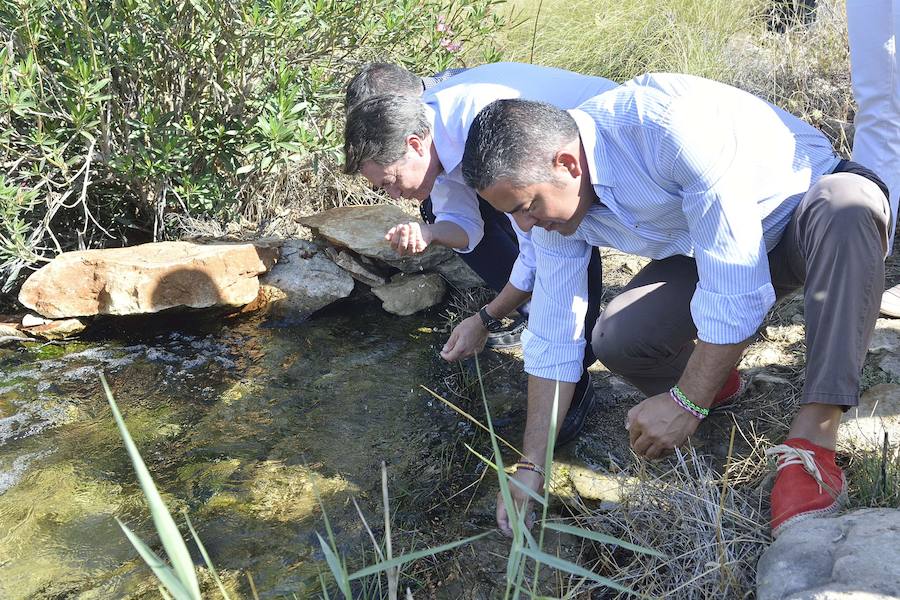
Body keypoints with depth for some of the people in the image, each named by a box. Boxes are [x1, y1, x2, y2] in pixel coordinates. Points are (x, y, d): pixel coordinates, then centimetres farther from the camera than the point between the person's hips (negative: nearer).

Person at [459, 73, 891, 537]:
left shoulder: (671, 124, -37)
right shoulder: (551, 195, -14)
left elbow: (736, 284, -36)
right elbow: (552, 338, -7)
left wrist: (686, 403, -30)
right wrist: (532, 466, -7)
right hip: (707, 252, 5)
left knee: (848, 204, -40)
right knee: (615, 341, -20)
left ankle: (813, 439, -38)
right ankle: (710, 373, 14)